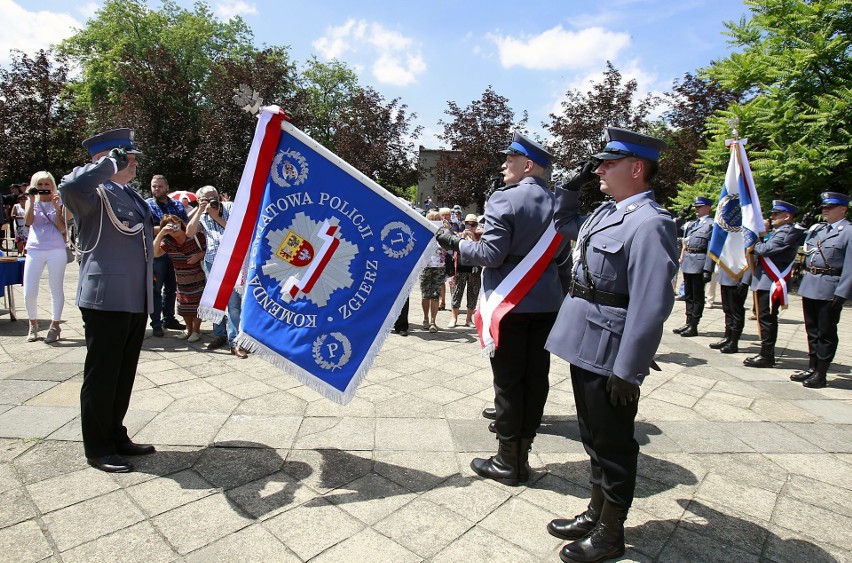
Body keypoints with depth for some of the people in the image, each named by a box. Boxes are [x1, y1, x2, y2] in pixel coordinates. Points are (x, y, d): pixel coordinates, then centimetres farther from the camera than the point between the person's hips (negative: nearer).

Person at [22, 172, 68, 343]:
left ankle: (54, 326, 12)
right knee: (29, 292, -1)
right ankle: (33, 324, 20)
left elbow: (62, 229, -3)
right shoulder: (32, 202, 11)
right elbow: (28, 222, -7)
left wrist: (56, 208, -10)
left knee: (56, 289, 1)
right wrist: (32, 200, -8)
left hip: (56, 250, -1)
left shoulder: (58, 203, 7)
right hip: (34, 250, 2)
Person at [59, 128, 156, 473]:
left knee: (124, 374, 16)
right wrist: (111, 163, -20)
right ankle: (97, 449, 16)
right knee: (101, 375, 2)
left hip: (135, 299, 9)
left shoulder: (130, 195, 19)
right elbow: (70, 186, -33)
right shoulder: (95, 193, -8)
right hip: (106, 298, -8)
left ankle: (115, 436, 29)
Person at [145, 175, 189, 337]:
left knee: (171, 288, 14)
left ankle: (169, 319, 27)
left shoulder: (177, 205, 10)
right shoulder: (147, 205, -1)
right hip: (156, 254, -4)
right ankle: (156, 324, 9)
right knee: (156, 289, 3)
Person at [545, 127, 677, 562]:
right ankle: (596, 512, 40)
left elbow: (650, 306, -24)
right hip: (585, 346, 9)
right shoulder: (608, 212, 10)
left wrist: (627, 371, -22)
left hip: (610, 357, -9)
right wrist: (573, 184, 14)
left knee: (612, 443, 8)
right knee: (593, 436, 21)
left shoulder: (649, 223, -19)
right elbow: (565, 222, 31)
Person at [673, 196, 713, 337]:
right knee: (688, 295, 12)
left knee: (697, 296, 1)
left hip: (699, 263, -7)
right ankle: (688, 323, 21)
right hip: (687, 262, 7)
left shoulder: (711, 224, -4)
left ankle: (693, 326, 6)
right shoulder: (692, 223, 18)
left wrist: (707, 270, -17)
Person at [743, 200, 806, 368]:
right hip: (766, 281, 10)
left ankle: (766, 356, 0)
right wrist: (757, 246, -3)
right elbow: (764, 249, 16)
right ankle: (767, 353, 21)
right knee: (765, 318, 13)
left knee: (766, 318, -6)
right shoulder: (779, 231, 20)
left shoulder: (788, 232, -12)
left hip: (772, 283, -10)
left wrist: (754, 246, -2)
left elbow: (767, 249, -20)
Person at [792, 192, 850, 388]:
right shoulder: (816, 229, 13)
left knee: (826, 333, 3)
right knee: (812, 330, 15)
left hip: (830, 289, -6)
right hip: (809, 285, 6)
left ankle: (821, 375, 11)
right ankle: (811, 368, 26)